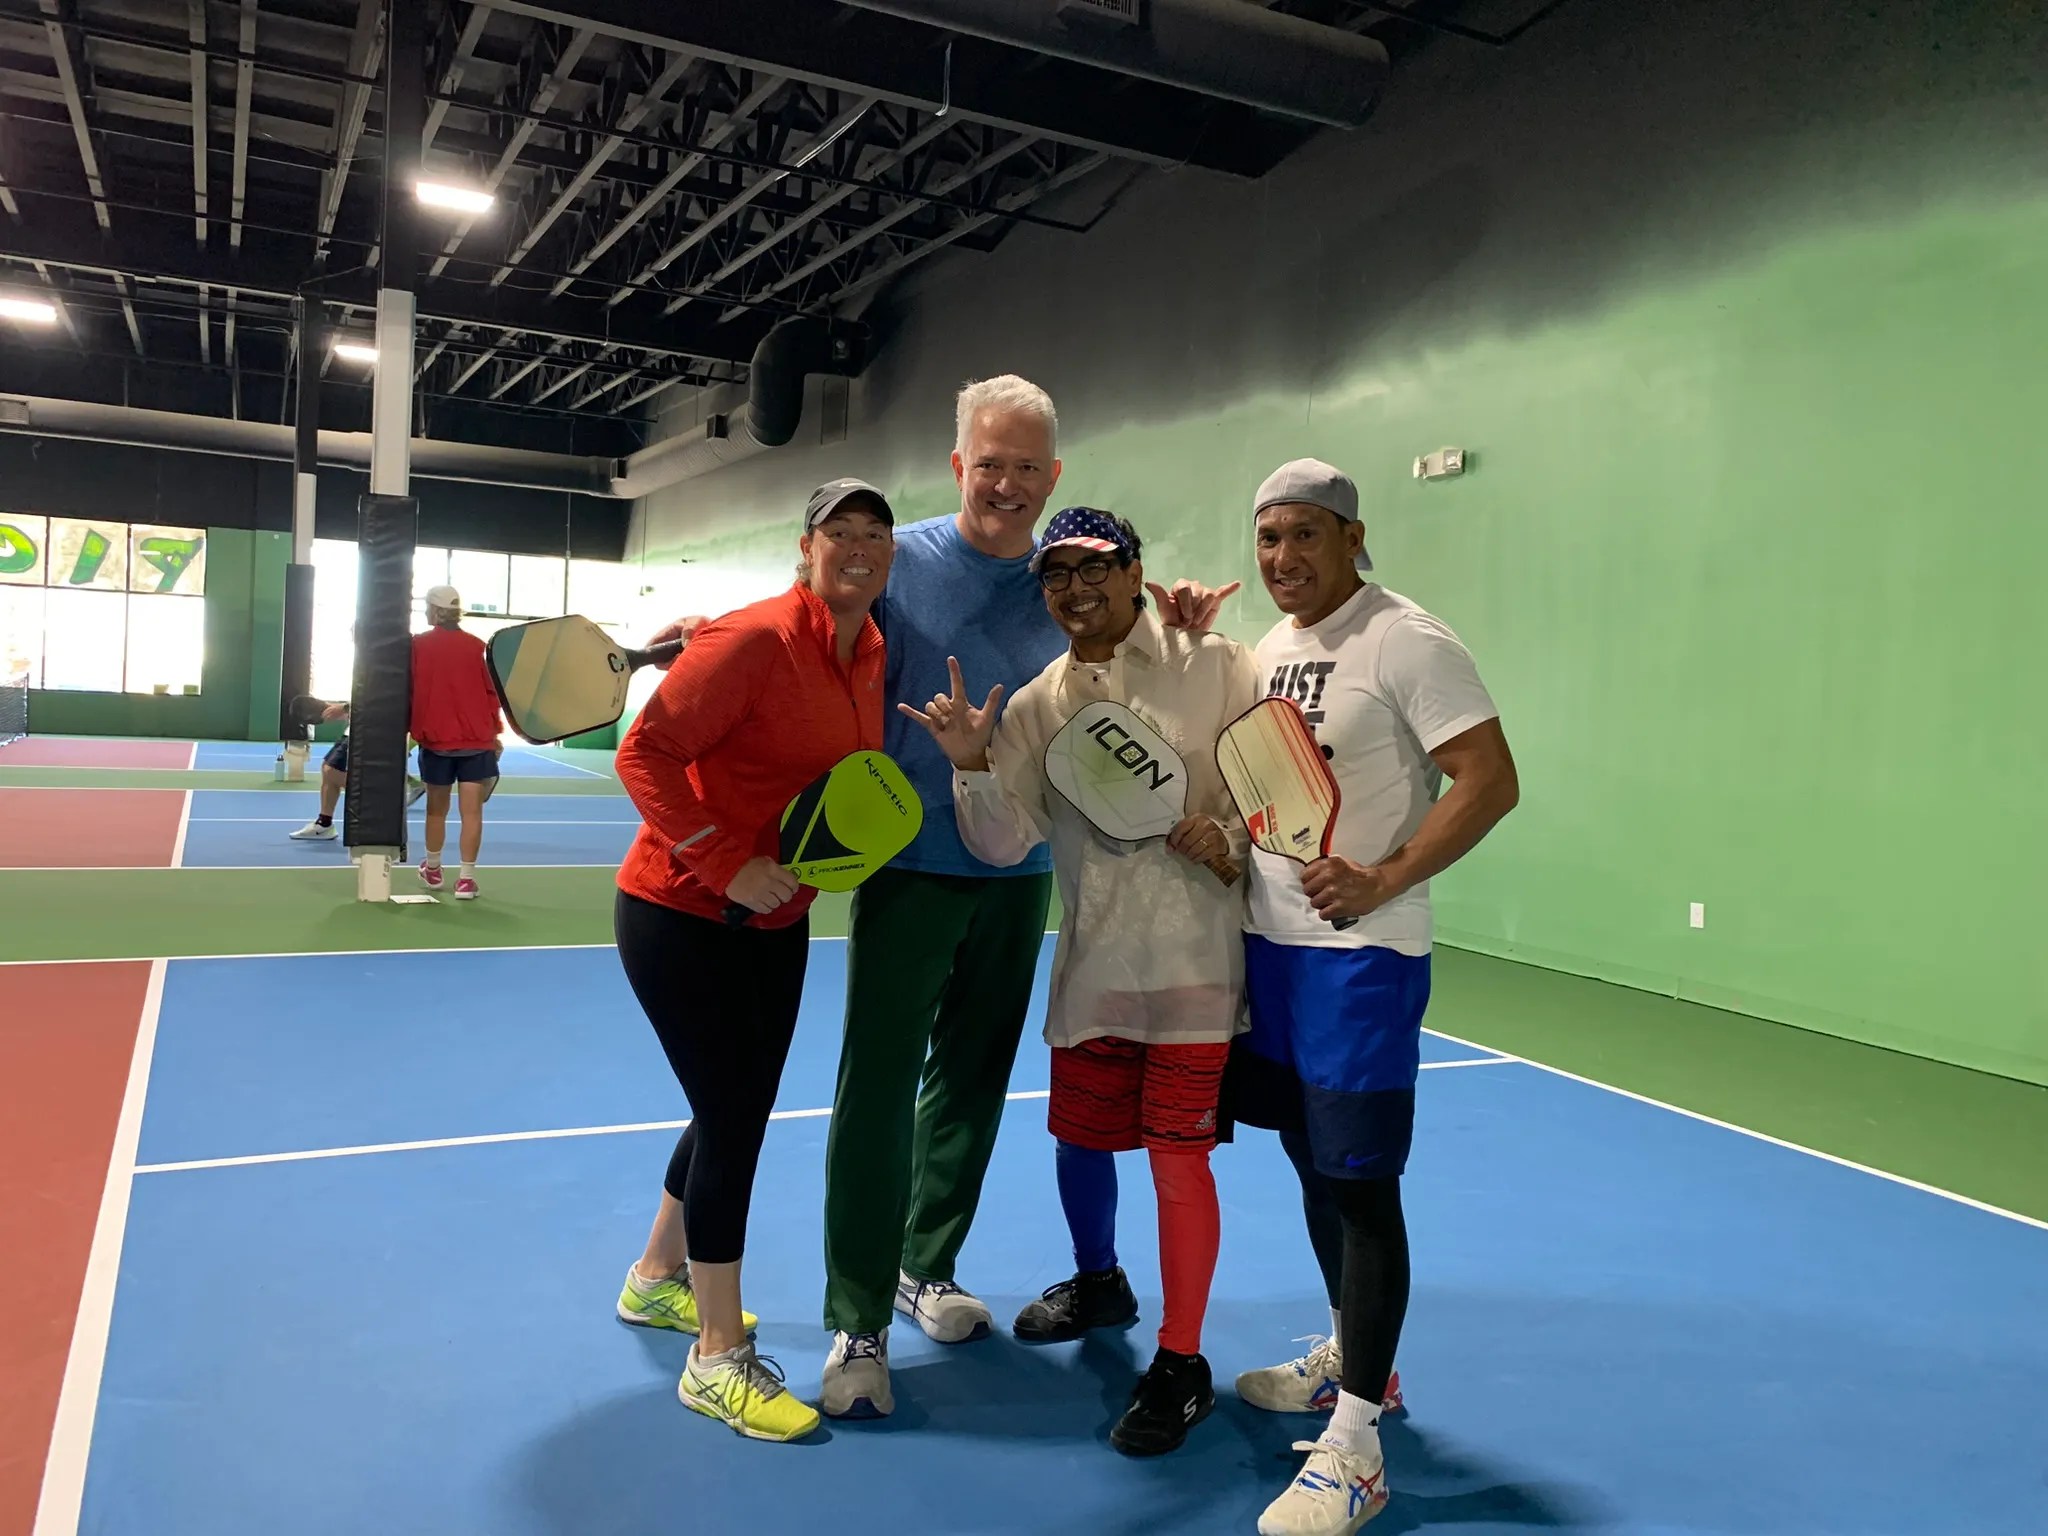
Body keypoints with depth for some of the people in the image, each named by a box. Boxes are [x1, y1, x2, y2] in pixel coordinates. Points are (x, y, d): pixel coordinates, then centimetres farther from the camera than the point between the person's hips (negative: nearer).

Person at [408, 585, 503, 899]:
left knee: (436, 808, 15)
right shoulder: (477, 646, 0)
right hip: (476, 740, 0)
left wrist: (410, 729, 13)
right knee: (472, 810, -1)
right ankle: (466, 878, -3)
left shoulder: (418, 644, -1)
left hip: (436, 738, 1)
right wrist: (495, 732, 11)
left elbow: (409, 689, 2)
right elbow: (492, 691, 2)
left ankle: (433, 869, 31)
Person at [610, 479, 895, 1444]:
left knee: (737, 1111, 18)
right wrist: (729, 866, -26)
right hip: (679, 914, -8)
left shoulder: (873, 652, 1)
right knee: (733, 1119, -4)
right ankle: (718, 1360, 13)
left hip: (775, 923, 8)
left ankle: (658, 1280, 43)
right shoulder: (756, 639, -22)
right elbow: (644, 757, -22)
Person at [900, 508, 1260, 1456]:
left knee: (1177, 1154, -1)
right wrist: (973, 767, -20)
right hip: (1091, 962, 4)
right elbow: (1004, 845, -3)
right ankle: (1097, 1283, 48)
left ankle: (1181, 1367, 18)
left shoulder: (1217, 667, -3)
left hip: (1194, 960, -4)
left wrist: (1233, 830, -17)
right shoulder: (1033, 708, 5)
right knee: (1078, 1135, 18)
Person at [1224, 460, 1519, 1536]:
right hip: (1269, 937, 8)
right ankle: (1346, 1351, 38)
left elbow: (1490, 782, -17)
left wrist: (1383, 881, -23)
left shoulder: (1407, 643, -13)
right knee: (1308, 1158, 18)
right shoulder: (1268, 646, 12)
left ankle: (1355, 1446, 7)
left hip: (1360, 953, -8)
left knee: (1361, 1184, -3)